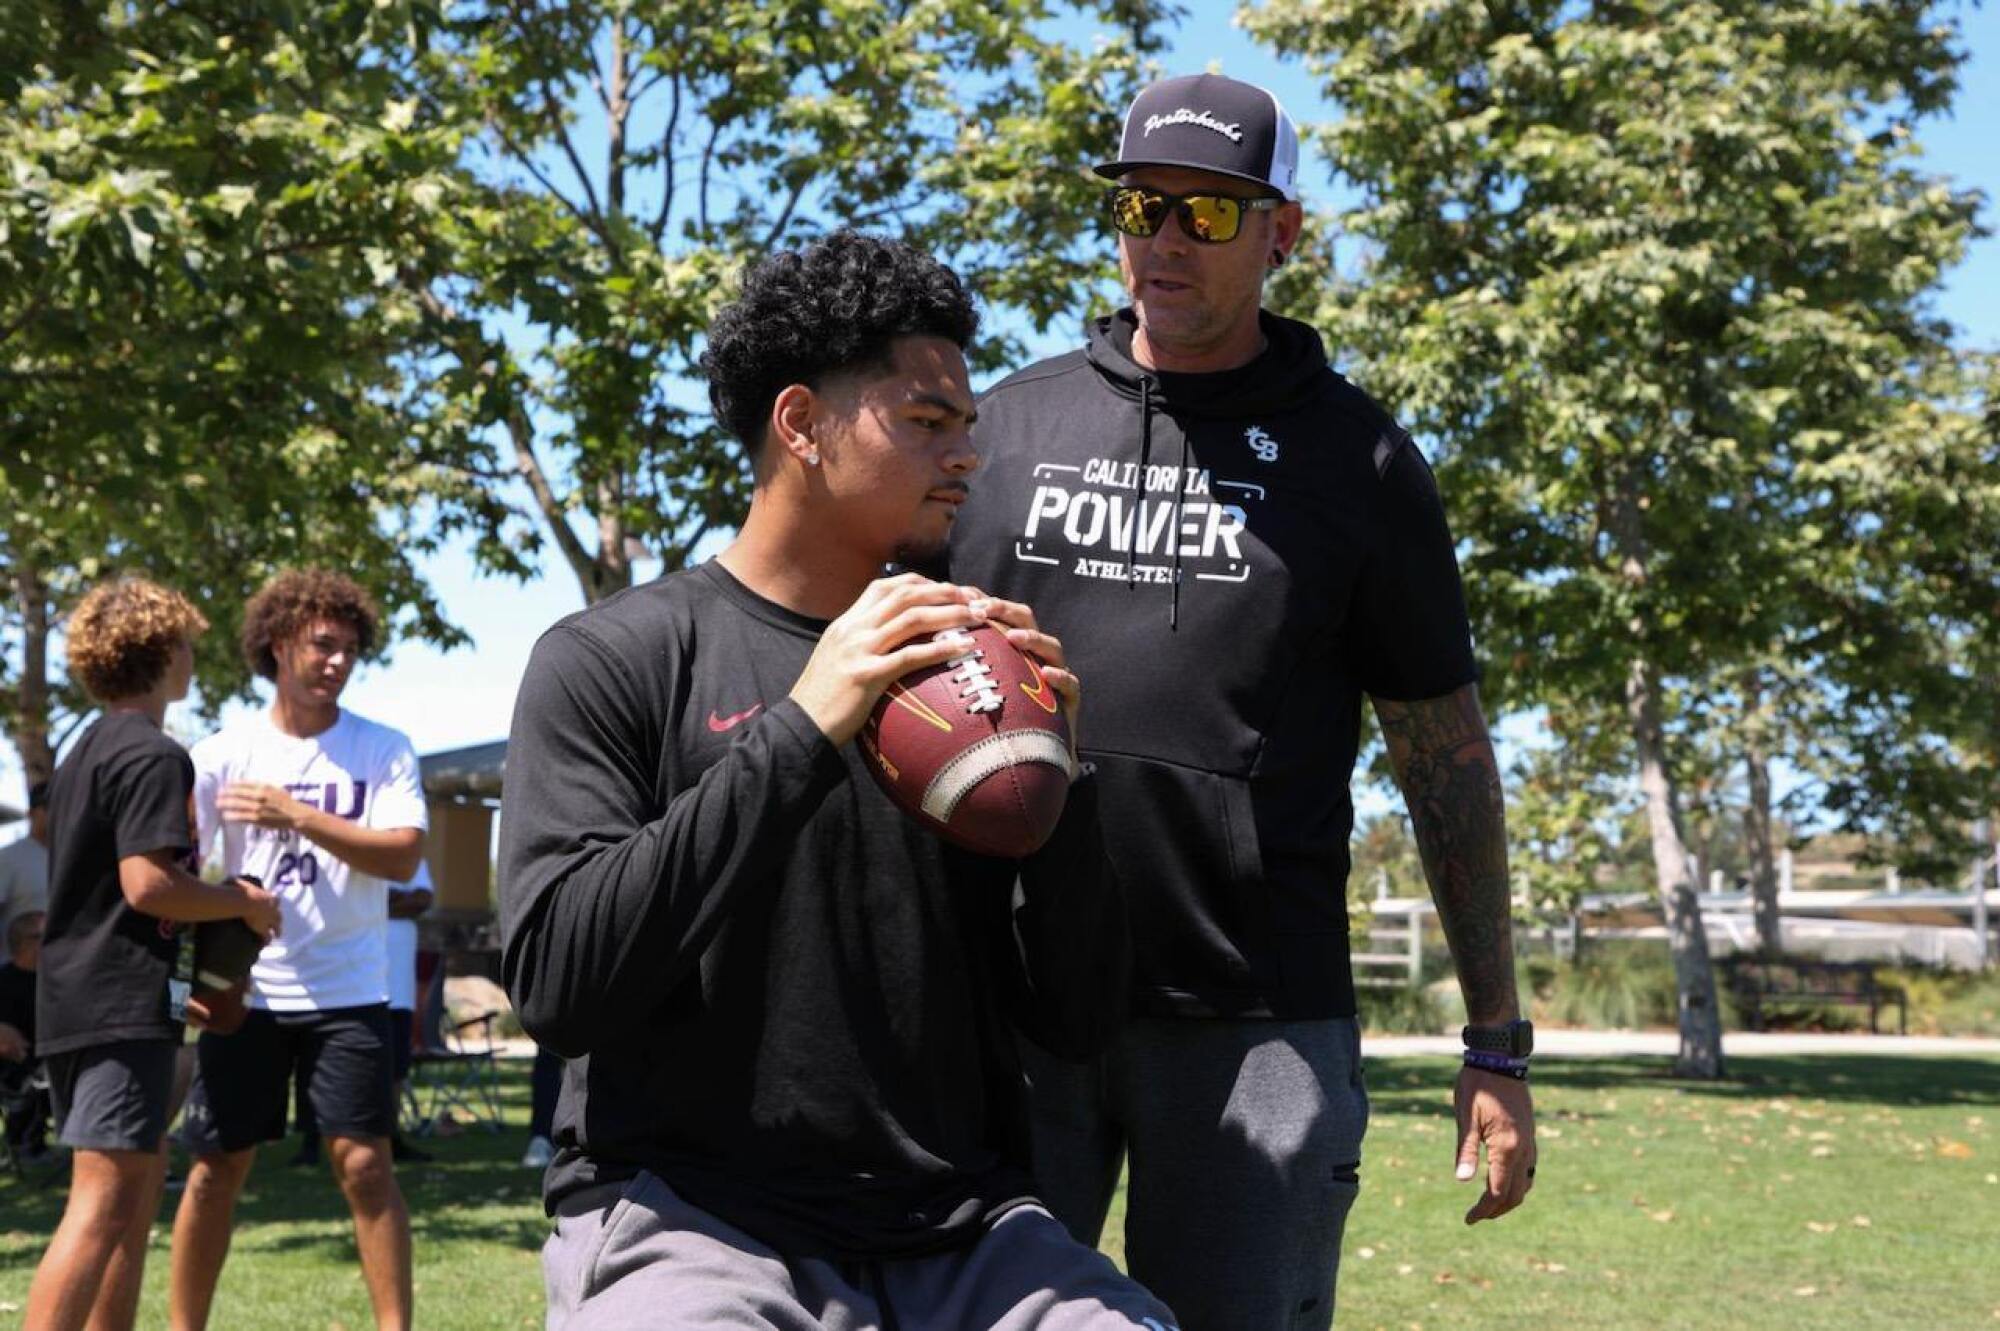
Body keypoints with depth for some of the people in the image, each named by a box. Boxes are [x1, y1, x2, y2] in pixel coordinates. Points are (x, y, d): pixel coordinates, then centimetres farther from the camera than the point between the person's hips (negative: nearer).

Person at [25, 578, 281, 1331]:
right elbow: (147, 883, -21)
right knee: (104, 1204, -13)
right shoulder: (152, 755, -12)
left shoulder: (85, 753, 18)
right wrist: (242, 904, -8)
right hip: (123, 1006, -10)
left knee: (143, 1173, 19)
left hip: (71, 1002, 10)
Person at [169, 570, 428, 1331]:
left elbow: (404, 857, -12)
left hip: (347, 992, -1)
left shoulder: (383, 751, 0)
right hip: (246, 991, 1)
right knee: (216, 1168, 6)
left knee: (364, 1163, -3)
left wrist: (299, 816, -21)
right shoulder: (226, 752, 1)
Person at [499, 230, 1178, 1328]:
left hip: (958, 1229, 4)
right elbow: (555, 988, -13)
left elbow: (1075, 1018, 9)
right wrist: (798, 733, -17)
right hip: (687, 1218, -4)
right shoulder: (612, 659, 1)